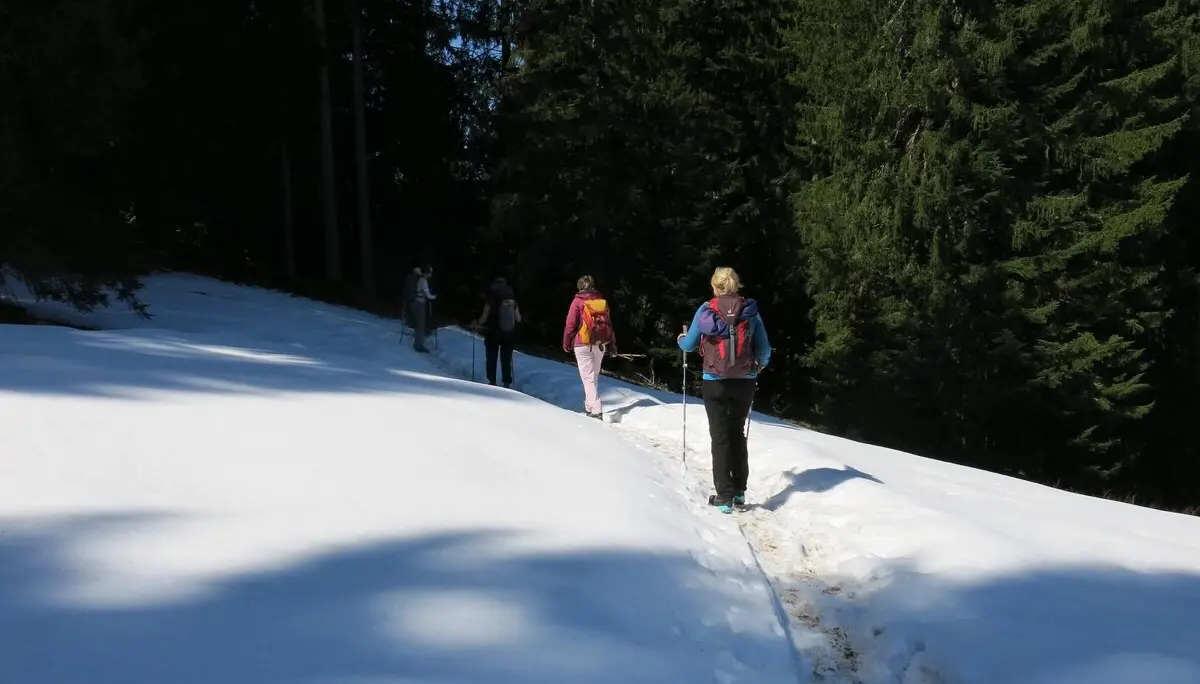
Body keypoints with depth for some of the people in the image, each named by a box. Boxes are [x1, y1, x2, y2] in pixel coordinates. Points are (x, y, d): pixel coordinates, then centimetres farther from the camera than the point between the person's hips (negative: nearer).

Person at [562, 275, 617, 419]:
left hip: (583, 344, -5)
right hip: (600, 344, 5)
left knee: (588, 377, -5)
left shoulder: (578, 302, -6)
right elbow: (608, 323, 12)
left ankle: (596, 410, -14)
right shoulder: (602, 301, 8)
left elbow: (570, 324, -8)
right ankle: (589, 406, 24)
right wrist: (612, 343, 19)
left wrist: (566, 343, 3)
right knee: (594, 375, 18)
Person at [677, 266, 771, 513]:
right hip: (744, 382, 2)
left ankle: (724, 496, 4)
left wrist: (681, 339, 25)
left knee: (720, 437, 6)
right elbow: (764, 350, 1)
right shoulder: (750, 310, -3)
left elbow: (689, 345, 1)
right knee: (737, 434, 17)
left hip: (714, 382, -2)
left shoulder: (706, 310, -7)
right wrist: (759, 365, 23)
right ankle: (739, 491, 20)